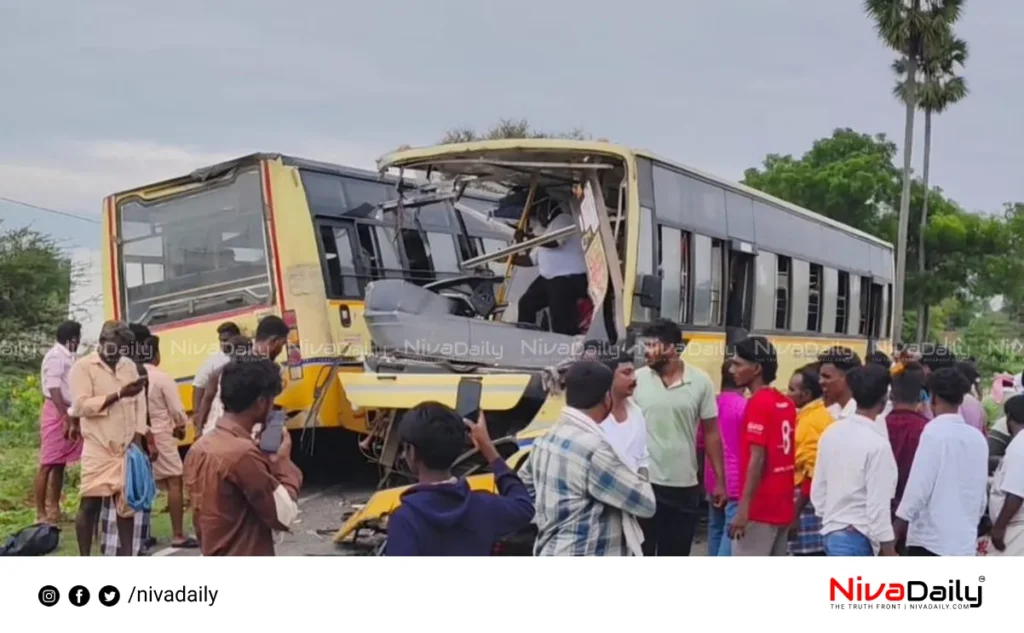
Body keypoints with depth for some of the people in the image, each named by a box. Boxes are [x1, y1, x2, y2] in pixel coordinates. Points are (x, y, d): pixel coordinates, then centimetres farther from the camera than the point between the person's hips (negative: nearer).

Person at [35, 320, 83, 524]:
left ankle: (54, 510, 17)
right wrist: (66, 419, -24)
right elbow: (54, 391, -19)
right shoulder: (55, 356, -12)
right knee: (47, 464, -6)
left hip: (68, 413, 9)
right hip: (56, 413, -9)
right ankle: (41, 514, -5)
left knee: (60, 464, 11)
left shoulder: (68, 356, 14)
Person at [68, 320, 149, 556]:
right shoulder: (83, 367, -3)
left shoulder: (129, 366, 12)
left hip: (127, 447, 4)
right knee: (90, 503, -2)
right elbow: (80, 406, -13)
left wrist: (138, 435, -2)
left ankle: (127, 555, 14)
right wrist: (119, 394, -18)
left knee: (127, 501, 6)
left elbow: (140, 402, 10)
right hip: (98, 448, -4)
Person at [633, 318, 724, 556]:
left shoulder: (700, 381, -2)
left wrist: (720, 480, 4)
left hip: (685, 485, 1)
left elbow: (711, 433, 4)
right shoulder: (637, 379, -4)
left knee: (676, 555, 12)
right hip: (644, 482, -1)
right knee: (641, 554, 5)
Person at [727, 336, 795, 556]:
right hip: (782, 507, 9)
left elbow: (757, 458, -20)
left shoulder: (758, 404, -15)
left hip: (759, 509, -9)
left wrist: (743, 507, -20)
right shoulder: (786, 404, 10)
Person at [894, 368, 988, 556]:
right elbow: (982, 491, 15)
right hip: (966, 539, 6)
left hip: (930, 537, -6)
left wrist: (902, 518, -5)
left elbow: (919, 483, -13)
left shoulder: (935, 432, -10)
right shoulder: (978, 439, 9)